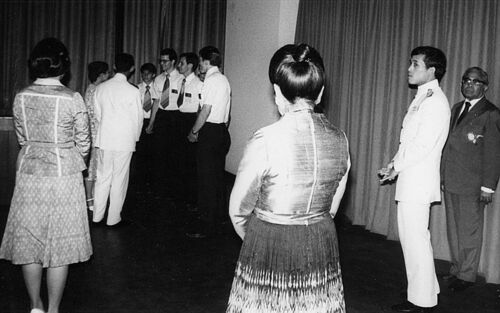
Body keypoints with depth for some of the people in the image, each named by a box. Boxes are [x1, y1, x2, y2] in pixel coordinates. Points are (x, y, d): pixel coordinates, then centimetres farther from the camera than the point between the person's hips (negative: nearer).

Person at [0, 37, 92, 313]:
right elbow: (83, 142, -4)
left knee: (29, 241, 15)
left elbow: (22, 138, 8)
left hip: (28, 174, 4)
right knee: (59, 246, 8)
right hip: (63, 175, -3)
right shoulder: (72, 99, -12)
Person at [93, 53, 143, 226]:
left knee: (102, 178, 13)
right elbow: (138, 119, -5)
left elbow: (97, 114, 9)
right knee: (119, 180, 6)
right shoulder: (133, 91, -12)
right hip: (124, 141, -4)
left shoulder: (101, 88, 0)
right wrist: (135, 137, 13)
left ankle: (97, 216, 20)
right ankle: (113, 218, 14)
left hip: (104, 139, 4)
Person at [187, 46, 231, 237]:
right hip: (223, 132, 9)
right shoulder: (224, 79, 14)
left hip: (210, 132, -9)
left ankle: (207, 225, 0)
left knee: (207, 179, -4)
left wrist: (194, 131, -7)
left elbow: (206, 110, -18)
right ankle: (217, 218, 27)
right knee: (218, 177, 16)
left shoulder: (211, 80, -13)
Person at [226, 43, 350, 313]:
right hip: (322, 247, 5)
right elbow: (332, 207, 8)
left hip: (269, 250, -4)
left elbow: (239, 210, -6)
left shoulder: (265, 141, -18)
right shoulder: (339, 139, -4)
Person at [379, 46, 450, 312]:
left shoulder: (435, 101, -13)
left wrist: (396, 167, -9)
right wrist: (394, 165, 8)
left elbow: (422, 145, -19)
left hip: (418, 181, -10)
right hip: (411, 180, 10)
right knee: (413, 238, 16)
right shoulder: (422, 99, 17)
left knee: (415, 239, -4)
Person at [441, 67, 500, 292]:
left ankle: (467, 275, 17)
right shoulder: (456, 108, 15)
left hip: (471, 184, -7)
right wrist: (443, 174, 10)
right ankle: (456, 270, 27)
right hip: (450, 181, 7)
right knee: (453, 229, 14)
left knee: (470, 230, 4)